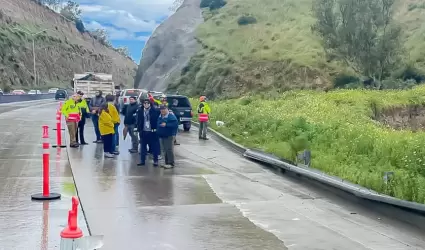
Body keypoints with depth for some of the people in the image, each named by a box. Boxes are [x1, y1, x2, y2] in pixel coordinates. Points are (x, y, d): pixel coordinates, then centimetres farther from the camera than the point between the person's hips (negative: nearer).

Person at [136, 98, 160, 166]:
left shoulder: (155, 111, -7)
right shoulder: (140, 111, 2)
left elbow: (157, 120, -1)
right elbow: (138, 121, 6)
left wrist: (155, 129, -5)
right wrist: (139, 130, 1)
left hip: (152, 131, -3)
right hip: (143, 131, 3)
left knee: (154, 147, 4)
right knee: (143, 147, 10)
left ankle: (155, 161, 13)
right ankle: (142, 161, 18)